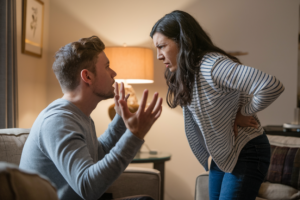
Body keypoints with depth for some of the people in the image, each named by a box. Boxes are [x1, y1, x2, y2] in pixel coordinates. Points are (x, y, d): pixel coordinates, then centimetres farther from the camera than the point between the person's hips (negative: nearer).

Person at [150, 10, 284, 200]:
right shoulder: (186, 72, 1)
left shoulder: (213, 65, -27)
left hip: (246, 154, -8)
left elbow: (272, 86, -35)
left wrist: (243, 113, -20)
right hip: (221, 155, 8)